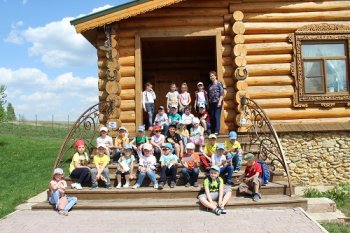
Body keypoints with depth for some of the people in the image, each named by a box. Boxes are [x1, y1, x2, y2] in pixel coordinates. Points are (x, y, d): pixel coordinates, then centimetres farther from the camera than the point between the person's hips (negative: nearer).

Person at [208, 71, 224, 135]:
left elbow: (222, 93, -7)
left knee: (217, 116, -10)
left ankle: (217, 131, -11)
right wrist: (208, 103, 11)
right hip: (211, 103, 6)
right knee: (212, 117, 6)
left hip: (217, 102, -6)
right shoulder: (210, 85, 16)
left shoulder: (219, 84, -2)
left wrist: (220, 101, -15)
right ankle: (212, 131, 12)